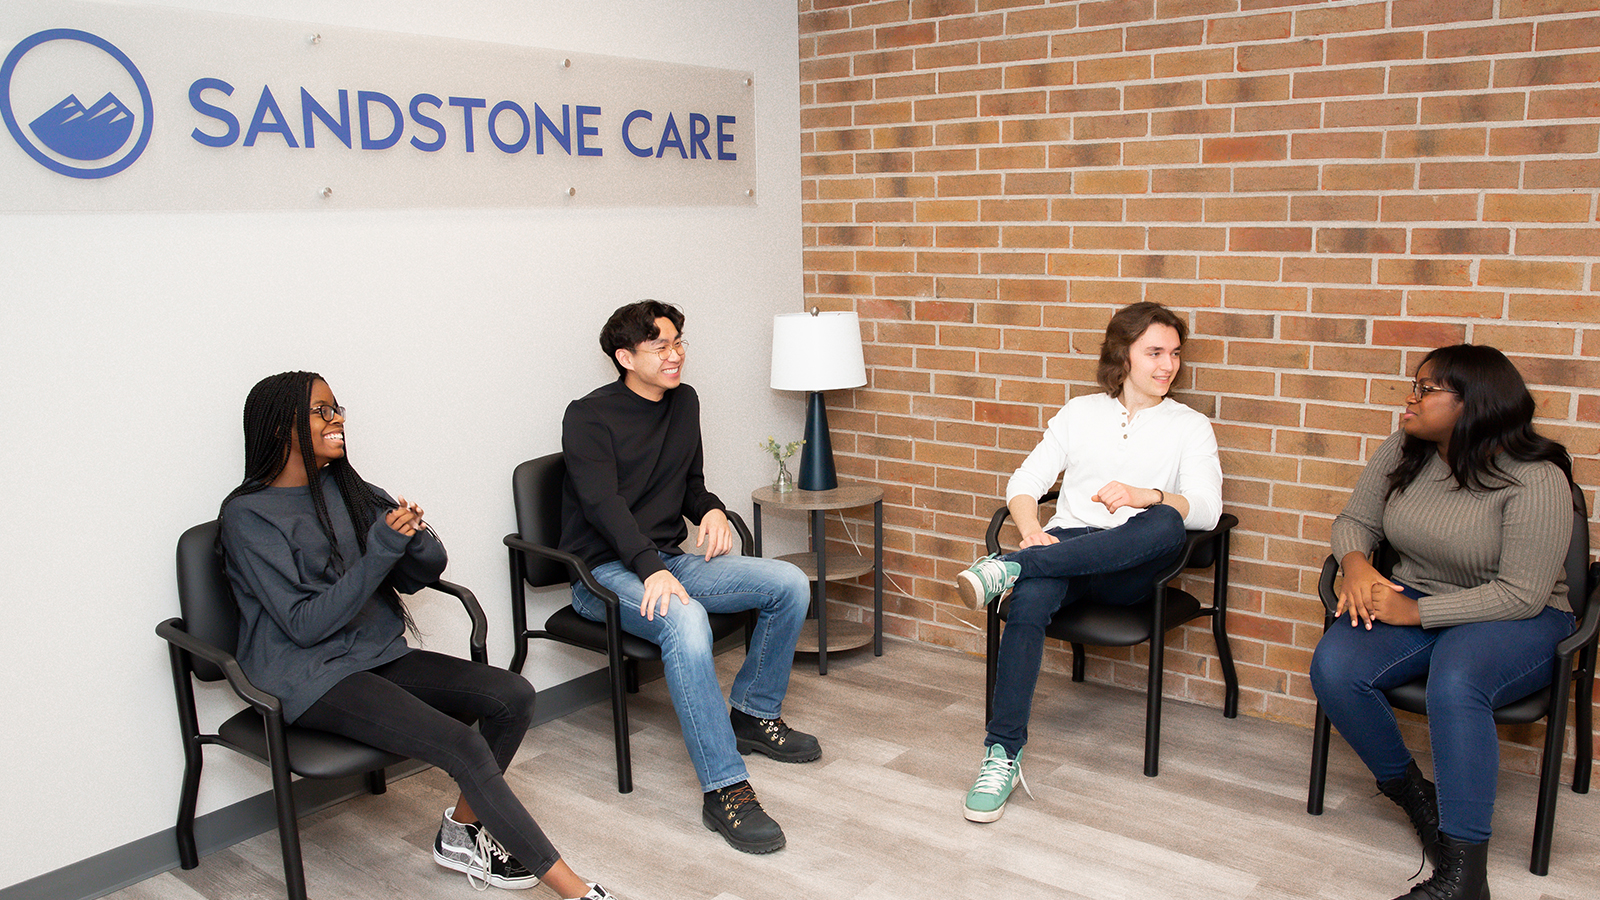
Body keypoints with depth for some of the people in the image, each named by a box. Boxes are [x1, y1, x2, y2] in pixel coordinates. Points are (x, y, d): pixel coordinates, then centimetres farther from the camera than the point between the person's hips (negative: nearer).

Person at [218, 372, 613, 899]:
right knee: (461, 745, -25)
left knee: (513, 696, -13)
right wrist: (380, 550, -23)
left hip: (379, 656, 7)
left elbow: (427, 571, 7)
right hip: (312, 678, -7)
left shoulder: (348, 490, 11)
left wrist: (411, 534, -16)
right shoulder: (248, 516, -9)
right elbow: (305, 624, -17)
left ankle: (463, 832, 4)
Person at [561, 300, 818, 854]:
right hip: (607, 571, -7)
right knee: (685, 620, -38)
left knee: (790, 583, -10)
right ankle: (724, 789, -35)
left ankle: (753, 713, 9)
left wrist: (712, 511, 0)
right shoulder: (589, 417, -9)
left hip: (670, 559, 7)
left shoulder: (683, 401, 13)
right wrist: (652, 569, -36)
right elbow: (603, 504, -22)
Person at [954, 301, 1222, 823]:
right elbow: (1024, 482, 13)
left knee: (1165, 524, -37)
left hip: (1130, 569, -1)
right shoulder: (1080, 412, 20)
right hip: (1067, 541, 1)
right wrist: (1032, 530, -10)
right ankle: (1004, 754, -32)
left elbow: (1207, 510, -2)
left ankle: (1012, 567, -39)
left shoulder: (1190, 427, 15)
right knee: (1029, 600, -35)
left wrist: (1145, 496, -23)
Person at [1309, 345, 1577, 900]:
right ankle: (1412, 793, 0)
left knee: (1455, 681, -38)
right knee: (1333, 667, -23)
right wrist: (1356, 563, -15)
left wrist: (1415, 613, -24)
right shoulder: (1402, 452, 0)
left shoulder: (1536, 479, -18)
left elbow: (1521, 595, -20)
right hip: (1414, 603, 5)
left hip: (1517, 624, -5)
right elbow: (1355, 521, 10)